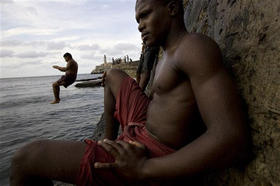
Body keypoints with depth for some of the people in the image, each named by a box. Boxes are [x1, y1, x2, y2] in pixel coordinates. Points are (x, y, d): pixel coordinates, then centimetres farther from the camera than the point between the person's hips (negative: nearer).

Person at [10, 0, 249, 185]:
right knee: (113, 75, 25)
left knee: (25, 158, -9)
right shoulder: (168, 57, 12)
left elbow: (233, 139, -27)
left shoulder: (195, 47, -18)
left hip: (150, 161, -9)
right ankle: (109, 141, 26)